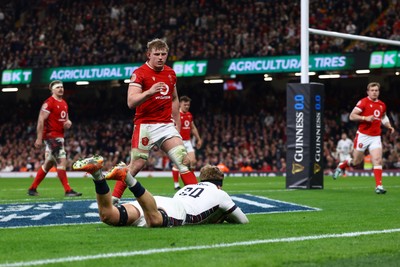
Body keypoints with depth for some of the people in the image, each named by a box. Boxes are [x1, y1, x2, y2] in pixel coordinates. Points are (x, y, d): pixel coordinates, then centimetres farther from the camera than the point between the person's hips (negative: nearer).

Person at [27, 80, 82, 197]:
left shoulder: (64, 104, 15)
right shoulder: (49, 103, -12)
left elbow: (66, 119, 27)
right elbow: (41, 120, -15)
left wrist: (68, 123, 2)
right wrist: (39, 138, -18)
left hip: (59, 136, 9)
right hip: (51, 136, -9)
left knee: (48, 164, 14)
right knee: (62, 161, -14)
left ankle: (32, 188, 23)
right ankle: (68, 190, -13)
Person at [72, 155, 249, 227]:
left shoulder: (188, 188, 44)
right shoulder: (219, 194, 28)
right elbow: (243, 221, 33)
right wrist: (223, 217, 54)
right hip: (172, 212, -6)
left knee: (108, 216, -15)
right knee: (155, 220, -42)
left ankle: (98, 175, -32)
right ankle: (128, 178, -51)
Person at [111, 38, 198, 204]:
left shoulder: (170, 73, 12)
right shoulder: (139, 73, -9)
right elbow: (131, 102, -19)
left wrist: (177, 122, 21)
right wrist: (149, 92, -34)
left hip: (167, 125, 6)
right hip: (145, 126, -6)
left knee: (184, 161, -3)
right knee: (137, 164, -9)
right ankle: (113, 199, 2)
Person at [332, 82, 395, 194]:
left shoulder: (382, 105, 10)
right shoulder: (363, 102, -8)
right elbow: (352, 116, -11)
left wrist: (389, 126, 12)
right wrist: (365, 118, -23)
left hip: (376, 137, 4)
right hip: (363, 135, -4)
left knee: (377, 160, -11)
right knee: (356, 161, 6)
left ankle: (379, 186, -12)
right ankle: (341, 166, 36)